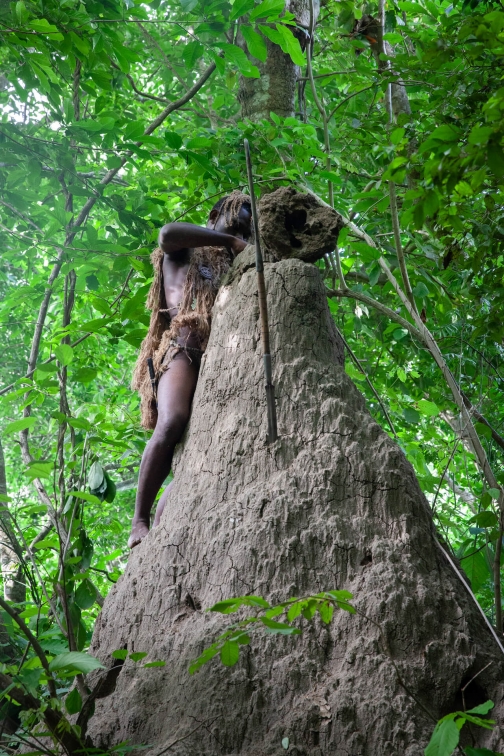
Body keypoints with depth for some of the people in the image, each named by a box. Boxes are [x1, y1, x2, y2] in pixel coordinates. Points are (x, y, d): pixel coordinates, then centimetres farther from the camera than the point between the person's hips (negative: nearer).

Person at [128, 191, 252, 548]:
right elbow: (168, 233, -7)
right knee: (172, 424, -31)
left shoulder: (234, 266, 34)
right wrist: (229, 240, -2)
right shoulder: (184, 251, 19)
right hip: (183, 347, -6)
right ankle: (139, 523, -28)